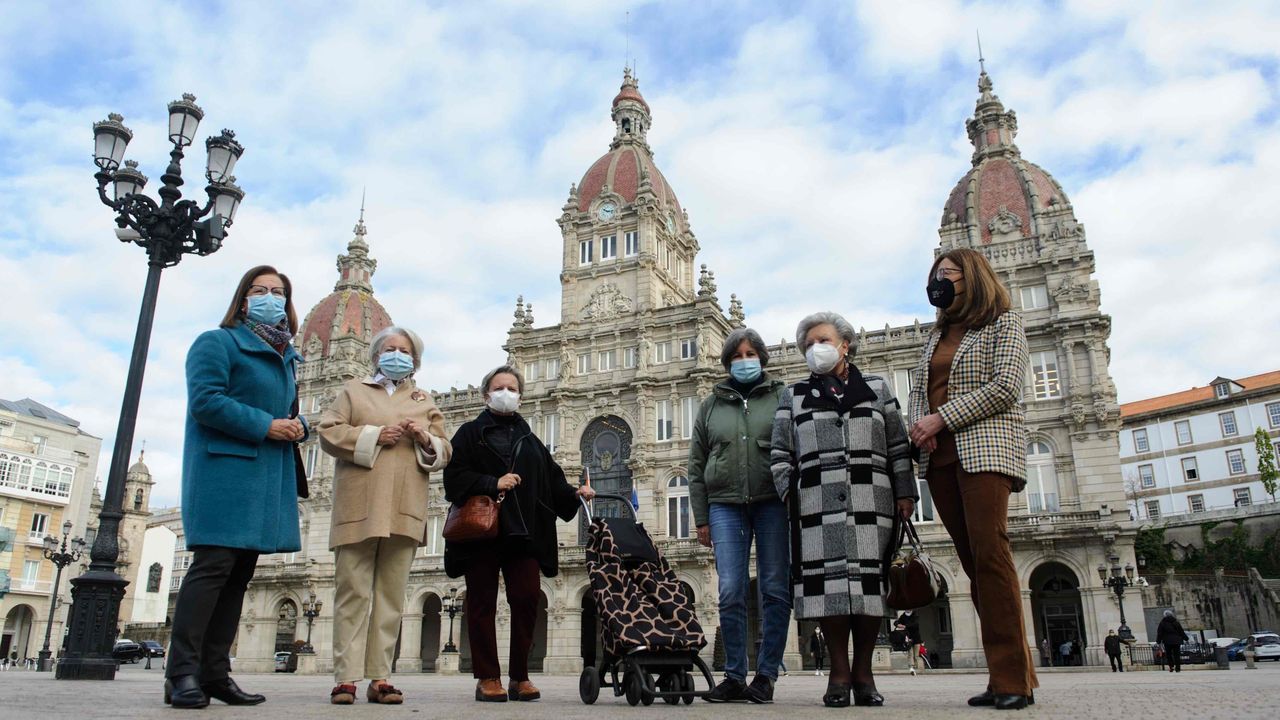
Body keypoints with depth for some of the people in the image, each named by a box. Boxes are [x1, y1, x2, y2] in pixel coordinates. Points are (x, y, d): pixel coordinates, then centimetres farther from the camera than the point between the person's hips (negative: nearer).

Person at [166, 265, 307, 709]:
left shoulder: (286, 356, 21)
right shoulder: (217, 343, -1)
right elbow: (205, 400, -13)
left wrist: (298, 428, 2)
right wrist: (266, 426, -17)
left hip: (269, 475, 7)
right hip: (225, 468, -7)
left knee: (240, 571, 6)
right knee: (213, 564, -13)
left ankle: (215, 671, 11)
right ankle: (182, 673, -8)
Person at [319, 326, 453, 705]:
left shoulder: (425, 401, 22)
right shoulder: (353, 390, 18)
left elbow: (443, 453, 18)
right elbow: (328, 432, 5)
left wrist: (427, 440, -5)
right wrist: (373, 436, -8)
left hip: (403, 510, 2)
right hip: (359, 507, -2)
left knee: (391, 594, 0)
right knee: (353, 591, -5)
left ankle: (380, 677, 3)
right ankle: (347, 677, -2)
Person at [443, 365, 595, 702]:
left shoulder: (530, 440, 20)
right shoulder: (470, 434, 9)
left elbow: (552, 481, 12)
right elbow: (455, 477, -4)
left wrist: (574, 493, -6)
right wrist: (493, 483, -16)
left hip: (523, 532, 3)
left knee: (527, 601, -3)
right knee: (482, 603, 1)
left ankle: (520, 676, 8)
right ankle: (487, 678, 9)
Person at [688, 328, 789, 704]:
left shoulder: (781, 397, 8)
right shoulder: (710, 406, 14)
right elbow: (696, 466, 13)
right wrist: (701, 518, 8)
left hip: (772, 503, -1)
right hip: (726, 506, 1)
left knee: (775, 591, 0)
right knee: (731, 593, -4)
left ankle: (765, 675, 10)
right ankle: (734, 677, 6)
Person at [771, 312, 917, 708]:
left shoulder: (877, 389, 17)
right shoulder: (794, 396, 16)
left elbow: (899, 447, 12)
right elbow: (780, 454, 10)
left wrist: (905, 492, 3)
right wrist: (788, 493, -1)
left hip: (871, 503, 1)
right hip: (818, 504, 0)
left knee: (870, 583, -1)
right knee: (828, 583, -5)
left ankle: (863, 672, 10)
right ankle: (839, 673, 4)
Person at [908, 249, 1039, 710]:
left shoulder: (1003, 325, 6)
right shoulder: (937, 335, 24)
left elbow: (1004, 386, -8)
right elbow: (918, 390, 21)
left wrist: (940, 418, -12)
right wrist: (919, 425, -1)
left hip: (985, 447, -6)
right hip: (940, 457, 6)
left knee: (989, 553, -17)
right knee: (973, 562, 2)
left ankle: (1013, 678, -13)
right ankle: (1007, 673, 5)